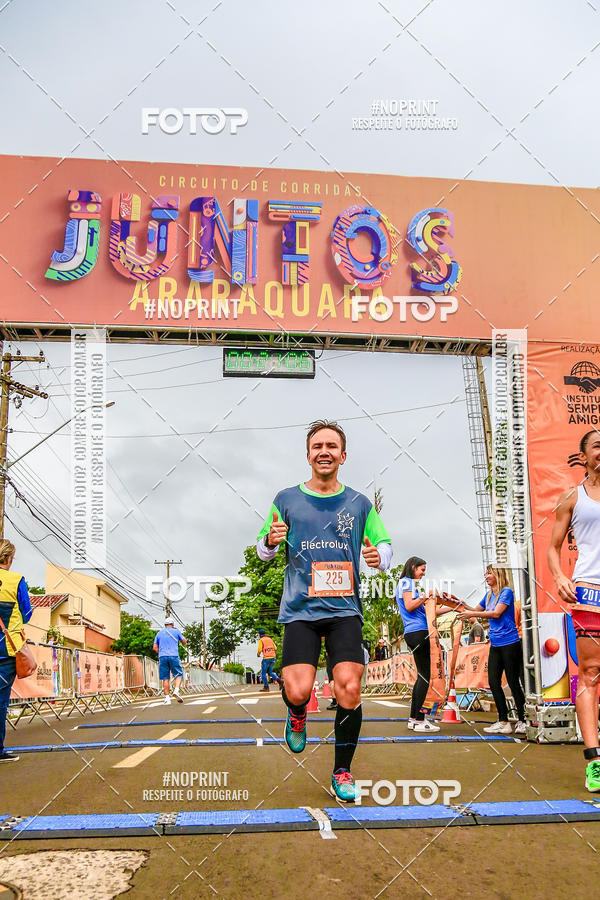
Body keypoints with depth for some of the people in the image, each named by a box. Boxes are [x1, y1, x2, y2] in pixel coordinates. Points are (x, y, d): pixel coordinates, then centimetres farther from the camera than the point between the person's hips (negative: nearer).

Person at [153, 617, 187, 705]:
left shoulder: (159, 633, 16)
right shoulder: (176, 631, 8)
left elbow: (155, 647, 12)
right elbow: (184, 642, 15)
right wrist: (181, 635, 29)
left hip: (162, 657, 3)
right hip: (174, 656, -3)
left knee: (165, 678, 4)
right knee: (178, 674, 6)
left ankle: (167, 698, -3)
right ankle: (176, 690, -18)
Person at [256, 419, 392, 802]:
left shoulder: (359, 504, 7)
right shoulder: (287, 500, 5)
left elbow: (385, 546, 14)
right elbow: (262, 550, 11)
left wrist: (380, 557, -9)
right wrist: (270, 541, -13)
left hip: (345, 609, 1)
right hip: (300, 611, -1)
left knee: (349, 688, -11)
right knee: (298, 692, -14)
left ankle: (342, 772, 12)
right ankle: (298, 714, 26)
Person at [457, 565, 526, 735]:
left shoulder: (506, 592, -8)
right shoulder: (489, 595, 15)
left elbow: (496, 613, -16)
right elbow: (476, 610, 23)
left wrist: (471, 614, -14)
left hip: (509, 643, -8)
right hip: (495, 645, 8)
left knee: (513, 683, -3)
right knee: (494, 683, 4)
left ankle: (522, 722, 7)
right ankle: (503, 722, 11)